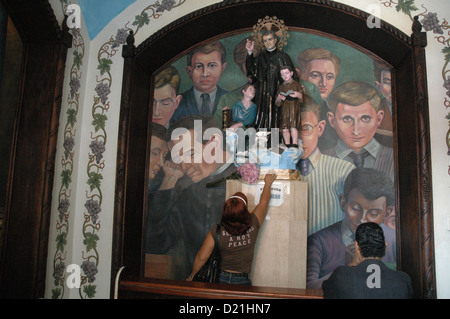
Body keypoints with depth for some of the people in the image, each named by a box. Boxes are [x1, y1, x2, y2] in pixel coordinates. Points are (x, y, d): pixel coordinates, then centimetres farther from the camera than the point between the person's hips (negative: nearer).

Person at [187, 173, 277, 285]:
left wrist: (192, 275, 7)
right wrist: (268, 183, 22)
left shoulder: (217, 231, -18)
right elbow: (264, 201, 4)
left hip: (222, 280, 0)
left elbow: (201, 258, -12)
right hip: (243, 281, 1)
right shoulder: (253, 225, -14)